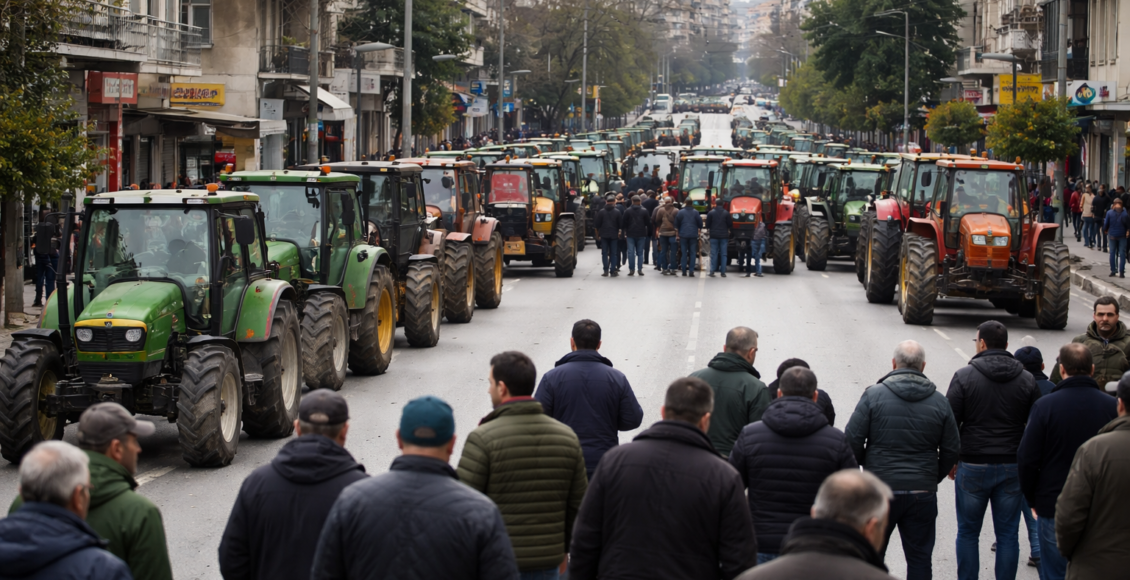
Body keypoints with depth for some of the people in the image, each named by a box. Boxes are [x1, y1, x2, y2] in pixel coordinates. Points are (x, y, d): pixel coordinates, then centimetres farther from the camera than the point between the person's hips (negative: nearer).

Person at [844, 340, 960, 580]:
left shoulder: (874, 395, -6)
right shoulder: (939, 401, 2)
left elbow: (852, 441, -8)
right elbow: (952, 450, 6)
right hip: (923, 494, 2)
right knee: (920, 560, 9)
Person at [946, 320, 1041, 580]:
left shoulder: (964, 377, -7)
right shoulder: (1027, 380, 2)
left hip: (973, 466, -2)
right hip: (1012, 468, 2)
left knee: (968, 532, 9)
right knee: (1008, 534, 7)